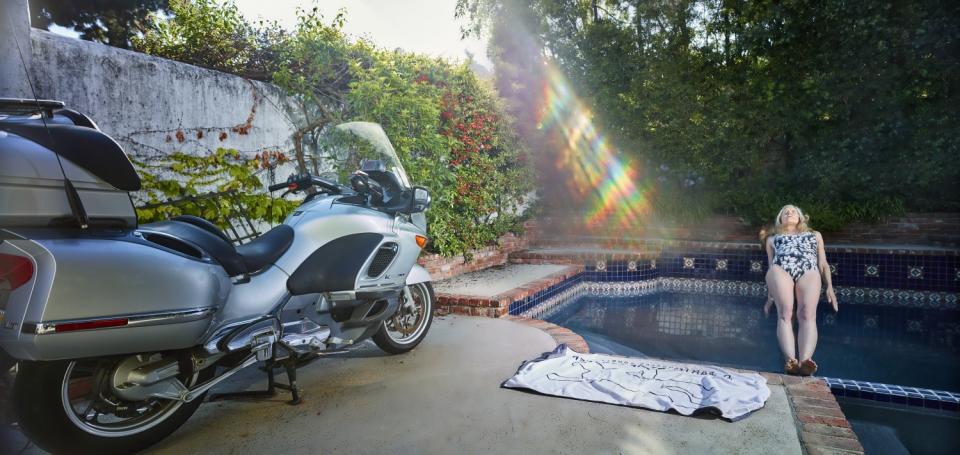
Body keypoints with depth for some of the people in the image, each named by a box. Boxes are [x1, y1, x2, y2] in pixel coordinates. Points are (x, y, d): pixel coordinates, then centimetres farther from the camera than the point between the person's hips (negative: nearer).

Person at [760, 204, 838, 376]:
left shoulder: (815, 235, 39)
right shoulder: (773, 238, 37)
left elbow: (823, 263, 28)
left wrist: (829, 287, 10)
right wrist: (770, 295, 13)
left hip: (809, 271, 0)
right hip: (781, 269, 0)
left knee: (808, 314, -30)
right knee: (785, 312, -29)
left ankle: (805, 360, -51)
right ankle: (791, 361, -47)